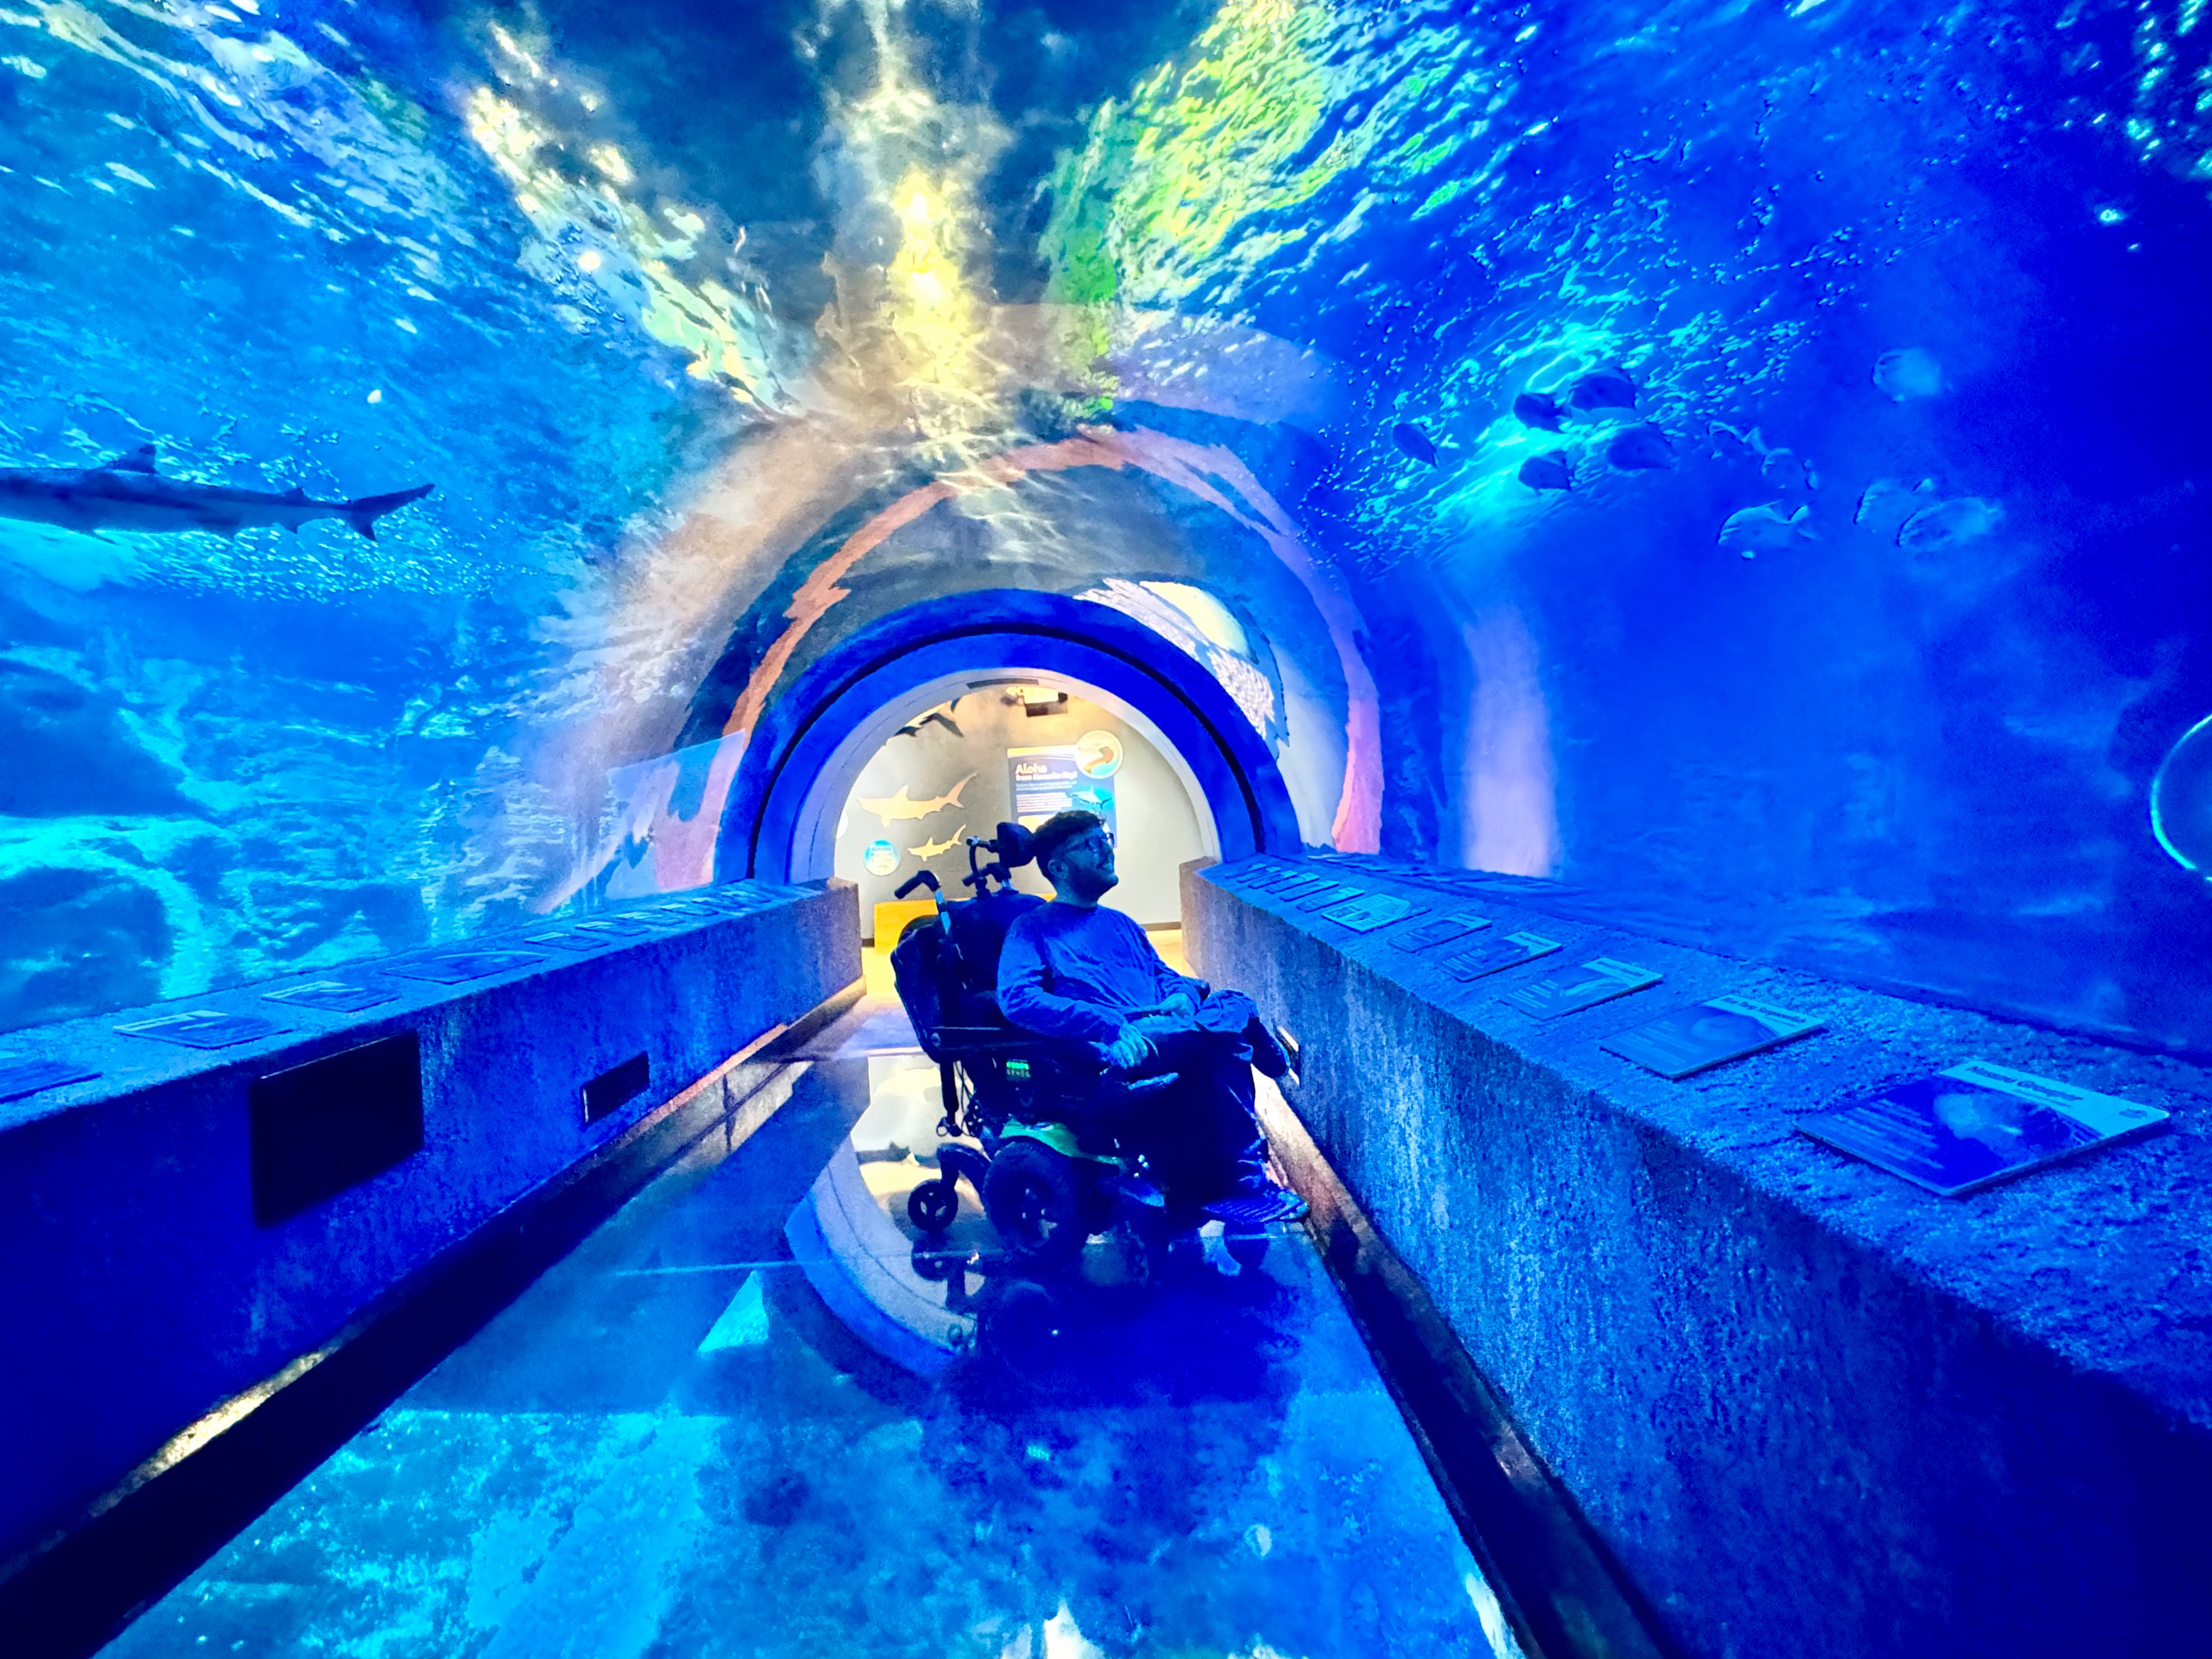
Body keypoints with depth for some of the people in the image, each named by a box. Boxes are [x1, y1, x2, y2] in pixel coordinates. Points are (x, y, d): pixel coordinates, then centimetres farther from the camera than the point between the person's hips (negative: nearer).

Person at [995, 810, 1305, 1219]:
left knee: (1233, 1006, -19)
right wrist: (1112, 1026, -20)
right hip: (1104, 1050, -7)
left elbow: (1163, 974, 27)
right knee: (1210, 1039, -30)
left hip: (1167, 1033, 7)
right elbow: (1017, 998, -10)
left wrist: (1183, 995, 0)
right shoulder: (1033, 928, 7)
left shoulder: (1120, 924, 29)